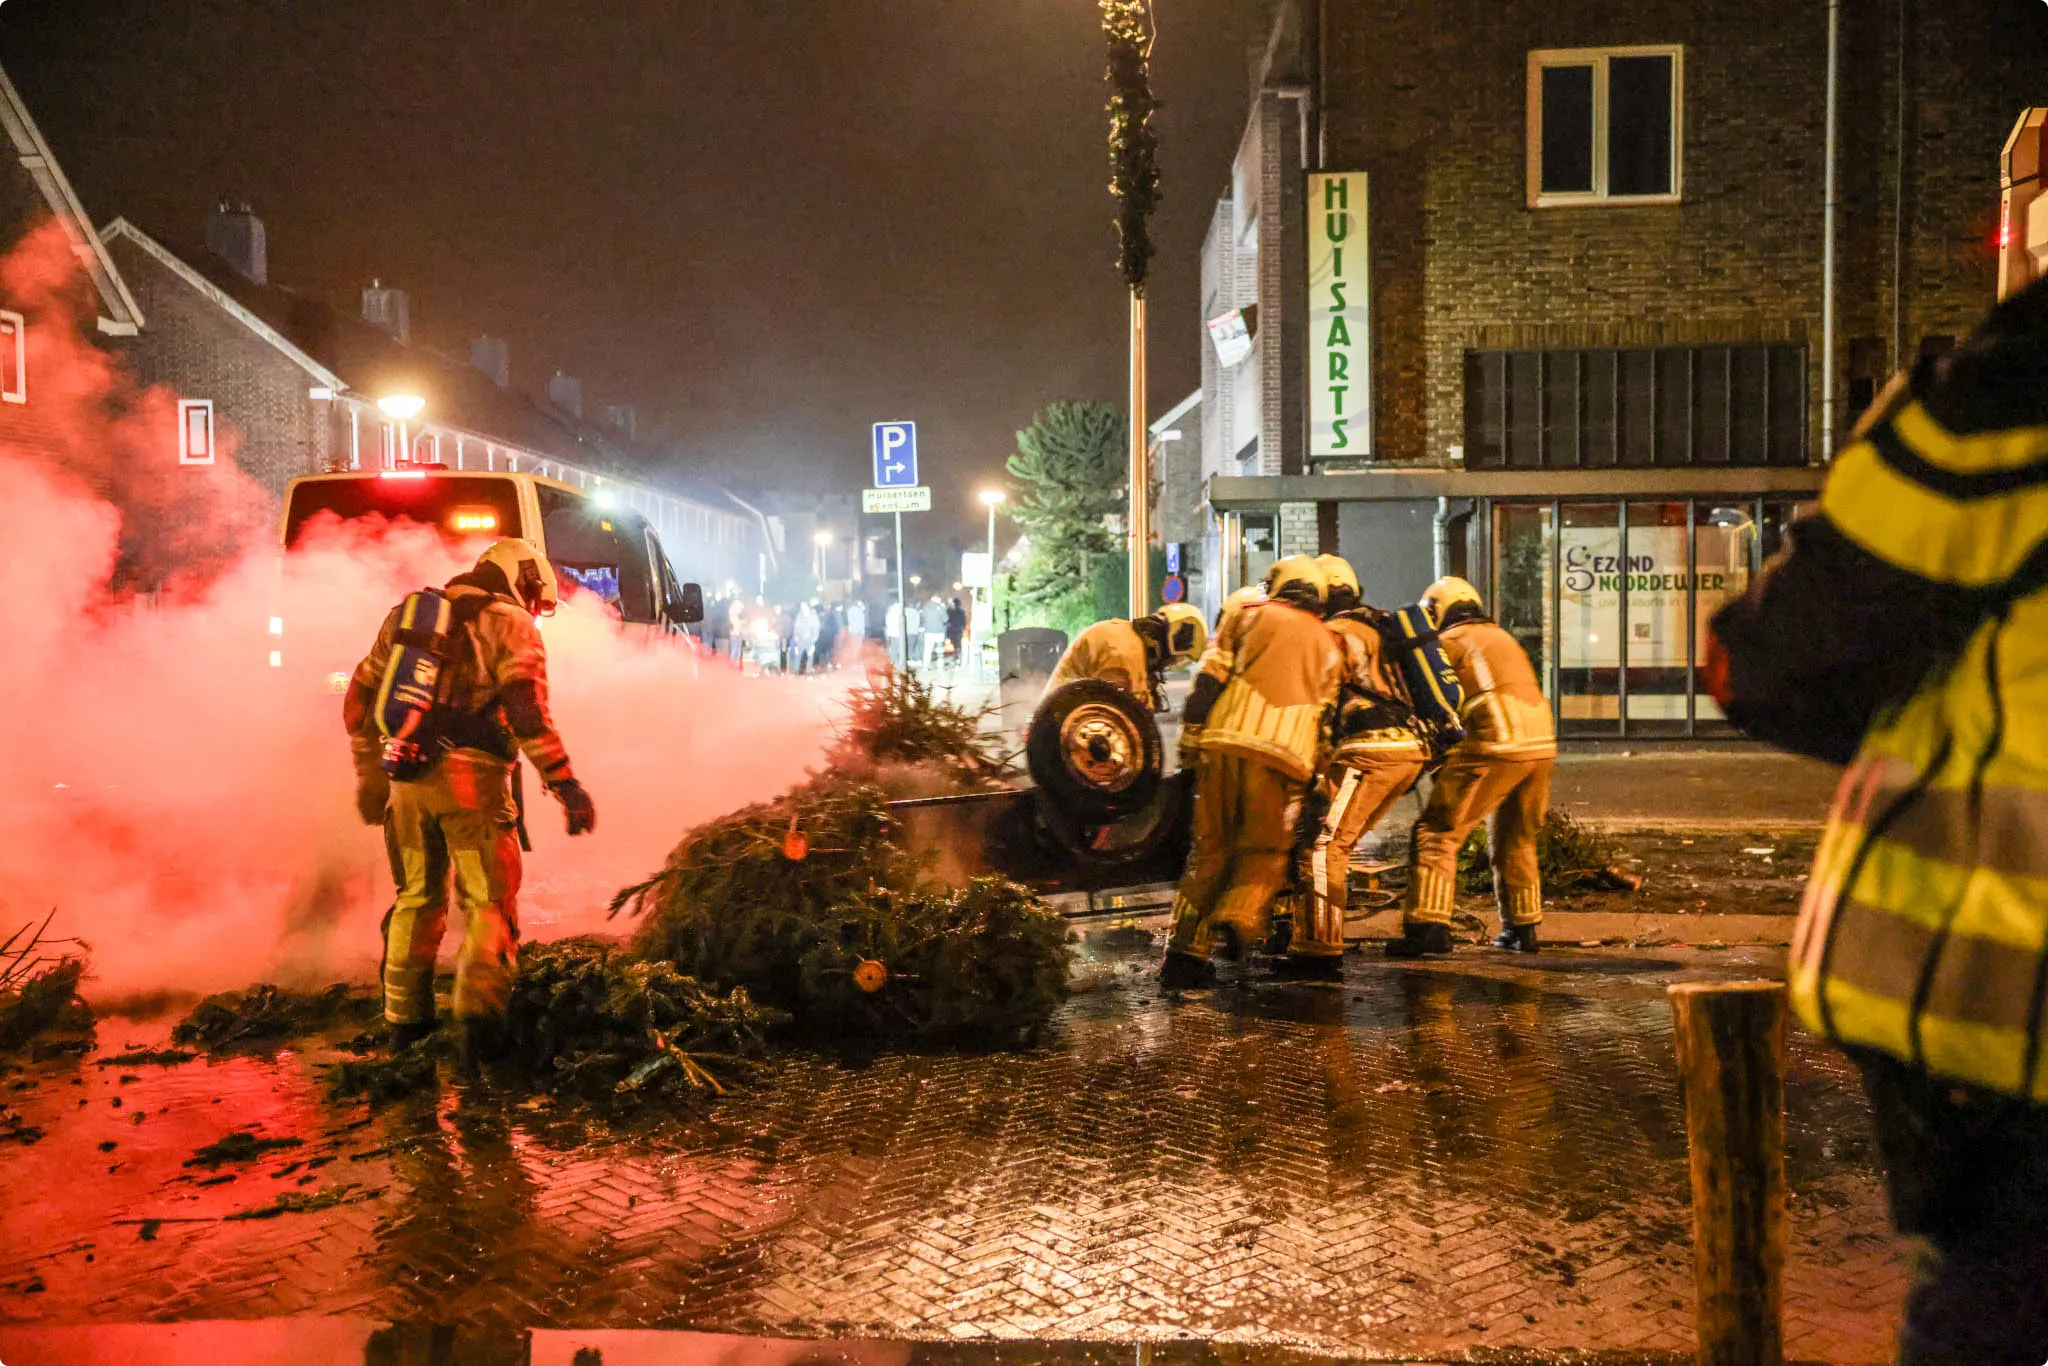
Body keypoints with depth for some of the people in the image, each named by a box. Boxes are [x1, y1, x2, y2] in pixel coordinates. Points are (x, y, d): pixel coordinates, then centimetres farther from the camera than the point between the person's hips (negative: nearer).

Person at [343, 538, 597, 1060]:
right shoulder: (510, 623, 1)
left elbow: (361, 698, 23)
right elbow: (526, 707, -13)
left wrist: (369, 774, 31)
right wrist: (562, 782, -15)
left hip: (408, 778, 5)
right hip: (470, 779, -5)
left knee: (417, 899, 18)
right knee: (489, 903, 1)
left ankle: (405, 1017, 25)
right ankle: (478, 1005, -18)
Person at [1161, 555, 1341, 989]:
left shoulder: (1248, 615, 17)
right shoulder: (1328, 645, 24)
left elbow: (1210, 678, 5)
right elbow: (1325, 713, 18)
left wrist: (1188, 742, 4)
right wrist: (1317, 785, 20)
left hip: (1225, 740, 0)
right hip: (1283, 751, 0)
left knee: (1210, 846, 8)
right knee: (1266, 848, 9)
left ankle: (1187, 948, 2)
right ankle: (1240, 913, -20)